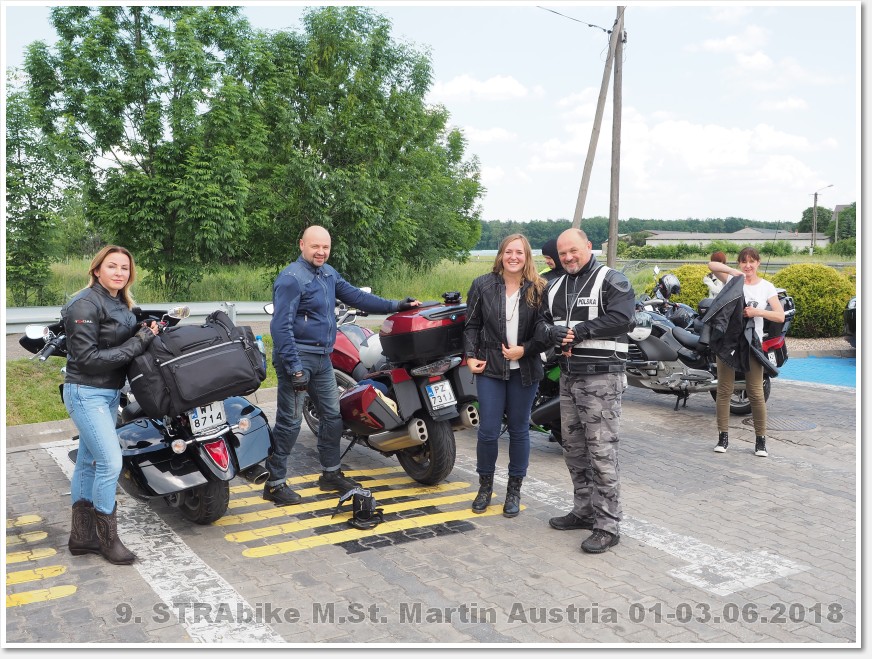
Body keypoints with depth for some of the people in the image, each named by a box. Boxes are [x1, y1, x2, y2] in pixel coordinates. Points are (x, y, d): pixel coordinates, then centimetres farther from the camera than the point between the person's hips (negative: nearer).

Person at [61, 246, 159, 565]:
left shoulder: (122, 304, 9)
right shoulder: (86, 304, -17)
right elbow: (87, 357, -21)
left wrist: (146, 333, -3)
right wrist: (136, 345, -21)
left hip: (110, 393, 9)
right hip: (86, 393, -9)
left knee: (88, 462, 14)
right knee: (110, 461, -11)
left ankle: (82, 536, 24)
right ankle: (107, 537, 5)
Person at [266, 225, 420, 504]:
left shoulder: (328, 273, 11)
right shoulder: (291, 278, -16)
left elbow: (355, 296, 18)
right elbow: (281, 326, -21)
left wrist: (394, 306, 15)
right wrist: (294, 368, -25)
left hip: (322, 358, 9)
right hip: (298, 358, -9)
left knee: (332, 416, 15)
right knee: (289, 422, -4)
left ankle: (331, 474, 28)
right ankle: (274, 484, 7)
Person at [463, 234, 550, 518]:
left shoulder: (538, 289, 0)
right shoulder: (482, 285, 2)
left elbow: (546, 329, -1)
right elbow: (471, 324, 5)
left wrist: (525, 350, -14)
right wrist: (470, 355, -5)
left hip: (524, 370, 0)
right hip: (490, 368, 0)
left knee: (519, 430, 10)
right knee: (488, 430, 0)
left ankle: (514, 490, 25)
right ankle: (485, 486, 22)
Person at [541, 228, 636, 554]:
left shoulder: (611, 280, -6)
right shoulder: (555, 287, 17)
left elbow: (621, 317, -18)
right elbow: (543, 321, 16)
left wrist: (580, 331, -17)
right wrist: (556, 333, -6)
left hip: (601, 377, -8)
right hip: (568, 377, 8)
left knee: (602, 451, -7)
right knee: (574, 448, 15)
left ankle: (607, 525, -1)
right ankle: (584, 510, 29)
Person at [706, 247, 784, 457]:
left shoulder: (766, 287, 5)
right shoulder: (732, 280, 5)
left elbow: (780, 316, -2)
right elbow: (711, 265, -9)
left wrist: (757, 312, -17)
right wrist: (734, 271, -19)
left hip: (752, 342, 0)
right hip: (728, 339, 0)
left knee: (756, 393, 0)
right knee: (724, 390, 4)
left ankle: (760, 440, 11)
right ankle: (723, 437, 13)